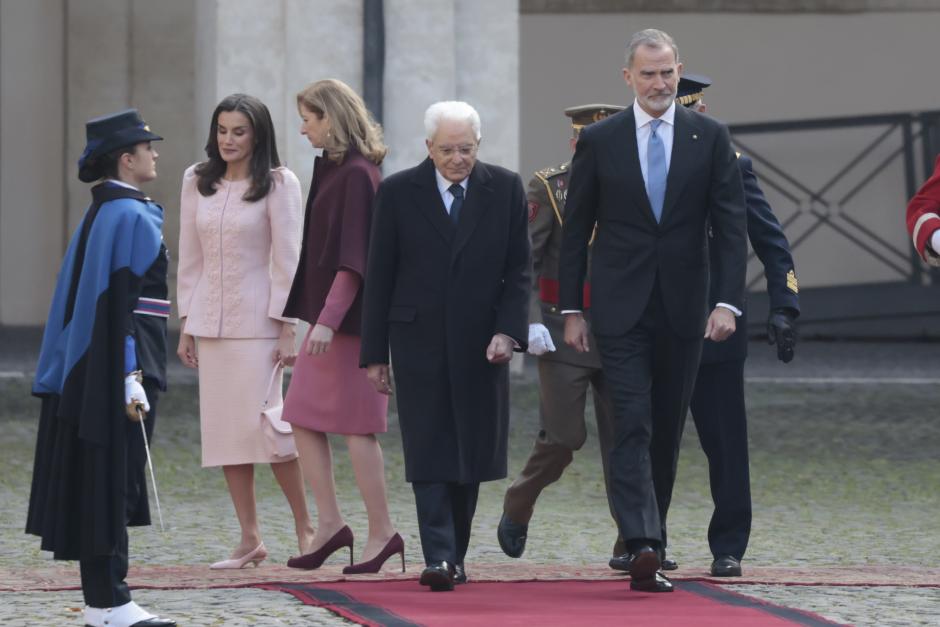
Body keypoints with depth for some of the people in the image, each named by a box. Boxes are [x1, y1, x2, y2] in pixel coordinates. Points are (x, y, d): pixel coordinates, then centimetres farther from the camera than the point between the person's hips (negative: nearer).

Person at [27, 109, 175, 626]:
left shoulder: (99, 214, 14)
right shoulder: (129, 218, -14)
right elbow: (122, 300, -20)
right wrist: (131, 375, -23)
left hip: (88, 369, 9)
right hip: (120, 364, -9)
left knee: (95, 483, 10)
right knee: (114, 482, -7)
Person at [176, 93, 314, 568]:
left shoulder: (278, 184, -4)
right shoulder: (196, 182, 9)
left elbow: (287, 259, -6)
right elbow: (189, 257, 12)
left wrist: (287, 327, -10)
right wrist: (186, 323, 9)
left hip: (257, 320, -5)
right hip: (210, 322, 5)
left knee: (264, 425, -10)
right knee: (224, 428, 3)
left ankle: (305, 527, 3)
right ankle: (250, 539, 7)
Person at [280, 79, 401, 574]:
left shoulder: (356, 175, -16)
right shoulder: (335, 169, 12)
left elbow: (352, 257, -21)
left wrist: (328, 320, -25)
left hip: (348, 319, -10)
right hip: (327, 316, 10)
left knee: (355, 426, -4)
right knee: (303, 419, 9)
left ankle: (382, 532, 2)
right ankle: (330, 523, 12)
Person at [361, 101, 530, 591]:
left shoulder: (506, 190, 3)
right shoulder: (398, 193, 0)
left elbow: (518, 270, 4)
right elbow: (379, 278, 2)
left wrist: (508, 330, -10)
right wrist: (374, 354, 0)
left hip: (480, 345, 2)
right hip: (419, 342, -1)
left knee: (470, 456, 5)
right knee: (429, 453, -8)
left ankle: (455, 556, 16)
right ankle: (439, 559, -13)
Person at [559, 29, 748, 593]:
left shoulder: (710, 138, 4)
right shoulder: (599, 140, 2)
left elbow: (730, 225, 1)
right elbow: (576, 230, 6)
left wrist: (728, 301, -10)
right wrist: (572, 309, 2)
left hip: (683, 308, 2)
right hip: (621, 308, -2)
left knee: (667, 429, 9)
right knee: (632, 426, -12)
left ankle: (648, 536, 21)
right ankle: (643, 547, -23)